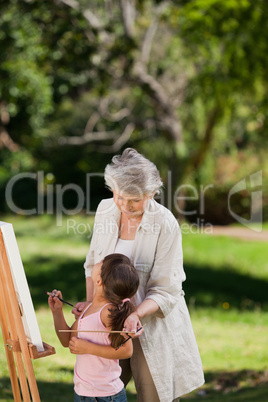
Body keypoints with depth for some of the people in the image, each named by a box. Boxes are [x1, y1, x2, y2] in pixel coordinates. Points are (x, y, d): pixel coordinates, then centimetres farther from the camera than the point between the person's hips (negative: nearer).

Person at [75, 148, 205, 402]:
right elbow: (94, 262, 10)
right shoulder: (106, 210, -5)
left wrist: (136, 315, -33)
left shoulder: (165, 225, -20)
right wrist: (91, 304, -4)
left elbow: (165, 292, -17)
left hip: (154, 321, -4)